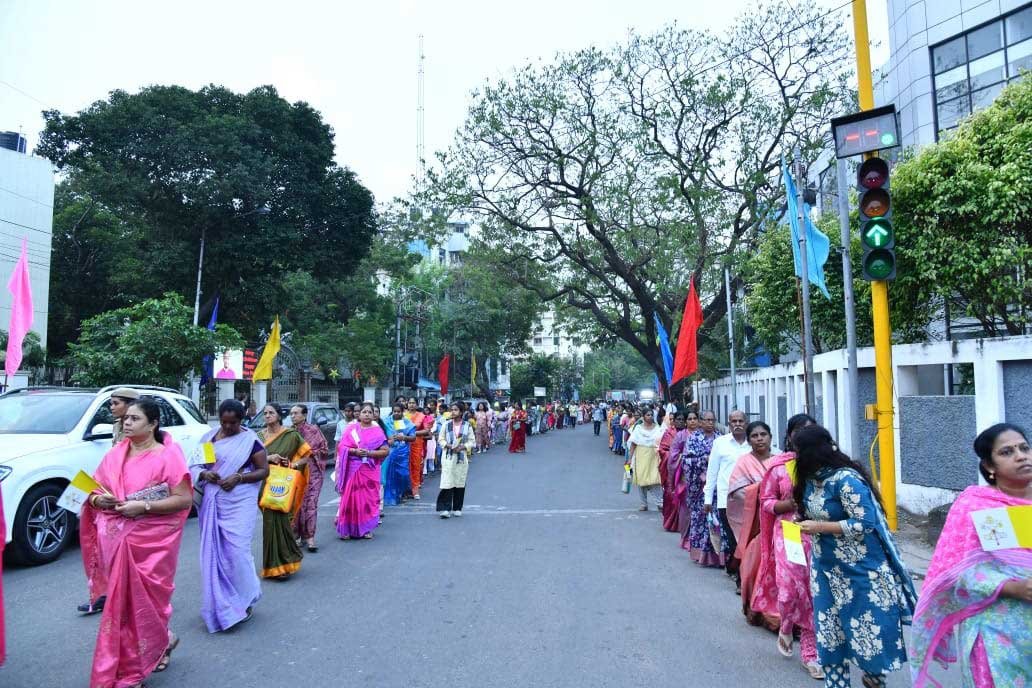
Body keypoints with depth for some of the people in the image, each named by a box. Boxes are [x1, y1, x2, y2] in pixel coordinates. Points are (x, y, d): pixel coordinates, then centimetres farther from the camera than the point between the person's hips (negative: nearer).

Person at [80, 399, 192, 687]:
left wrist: (143, 506, -21)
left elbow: (184, 499, -13)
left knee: (144, 598, 3)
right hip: (117, 540, 5)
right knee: (122, 599, 11)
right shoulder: (115, 454, 6)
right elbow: (93, 490, 13)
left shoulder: (168, 455, -9)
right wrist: (98, 499, -10)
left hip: (151, 541, -5)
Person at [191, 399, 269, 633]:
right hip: (212, 502, 5)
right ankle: (220, 604, 22)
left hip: (239, 502, -4)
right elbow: (195, 464, 15)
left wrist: (238, 477, -17)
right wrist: (204, 474, -8)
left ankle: (244, 599, 15)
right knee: (213, 551, 7)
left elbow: (264, 471, -3)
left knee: (236, 550, -6)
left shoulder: (250, 440, -4)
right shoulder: (209, 437, 10)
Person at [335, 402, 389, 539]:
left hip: (370, 470, 0)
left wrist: (369, 453, -16)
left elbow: (385, 451, -3)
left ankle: (367, 529, 12)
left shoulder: (377, 431, 2)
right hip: (353, 469, 0)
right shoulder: (351, 428, 5)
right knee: (350, 498, -1)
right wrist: (354, 451, -16)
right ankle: (347, 529, 8)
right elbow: (342, 447, 1)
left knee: (368, 498, 2)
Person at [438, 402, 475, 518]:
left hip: (462, 457, 1)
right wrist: (448, 445, -13)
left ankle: (457, 508, 17)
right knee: (447, 482, -9)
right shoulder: (446, 425, 4)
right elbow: (441, 439, 5)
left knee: (460, 482, 5)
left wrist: (463, 447, -12)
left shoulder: (467, 426, 3)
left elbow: (471, 441, 5)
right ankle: (444, 508, -7)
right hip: (448, 457, -1)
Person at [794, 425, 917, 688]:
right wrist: (803, 523, -2)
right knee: (830, 631, 11)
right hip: (828, 570, 8)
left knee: (869, 628, 5)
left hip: (860, 569, -8)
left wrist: (819, 527, -22)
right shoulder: (811, 479, 3)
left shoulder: (845, 479, -21)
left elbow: (865, 523, -23)